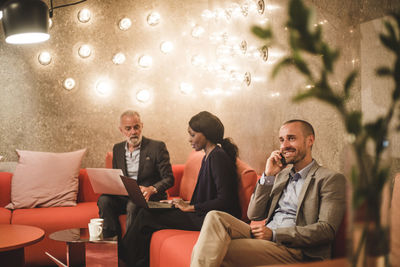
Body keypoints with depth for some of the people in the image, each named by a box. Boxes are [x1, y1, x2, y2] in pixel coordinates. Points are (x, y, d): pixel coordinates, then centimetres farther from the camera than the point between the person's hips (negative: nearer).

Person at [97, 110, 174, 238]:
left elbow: (169, 178, -6)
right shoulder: (117, 148, 15)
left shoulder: (157, 147, -2)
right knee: (104, 200, -25)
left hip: (149, 199, -4)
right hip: (123, 197, 5)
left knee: (133, 205, -36)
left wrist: (151, 189, -25)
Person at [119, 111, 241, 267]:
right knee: (147, 213, 0)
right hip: (203, 214, 10)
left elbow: (224, 201, -22)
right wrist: (187, 204, 6)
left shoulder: (218, 156, -16)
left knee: (147, 216, -11)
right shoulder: (208, 156, 15)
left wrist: (191, 207, -14)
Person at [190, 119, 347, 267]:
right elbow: (254, 215, 13)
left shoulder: (331, 180, 1)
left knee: (222, 251, -29)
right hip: (266, 238, 6)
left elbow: (326, 230, -11)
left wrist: (274, 233, -15)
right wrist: (268, 175, 3)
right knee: (215, 217, -21)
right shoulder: (281, 175, 22)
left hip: (295, 250, -6)